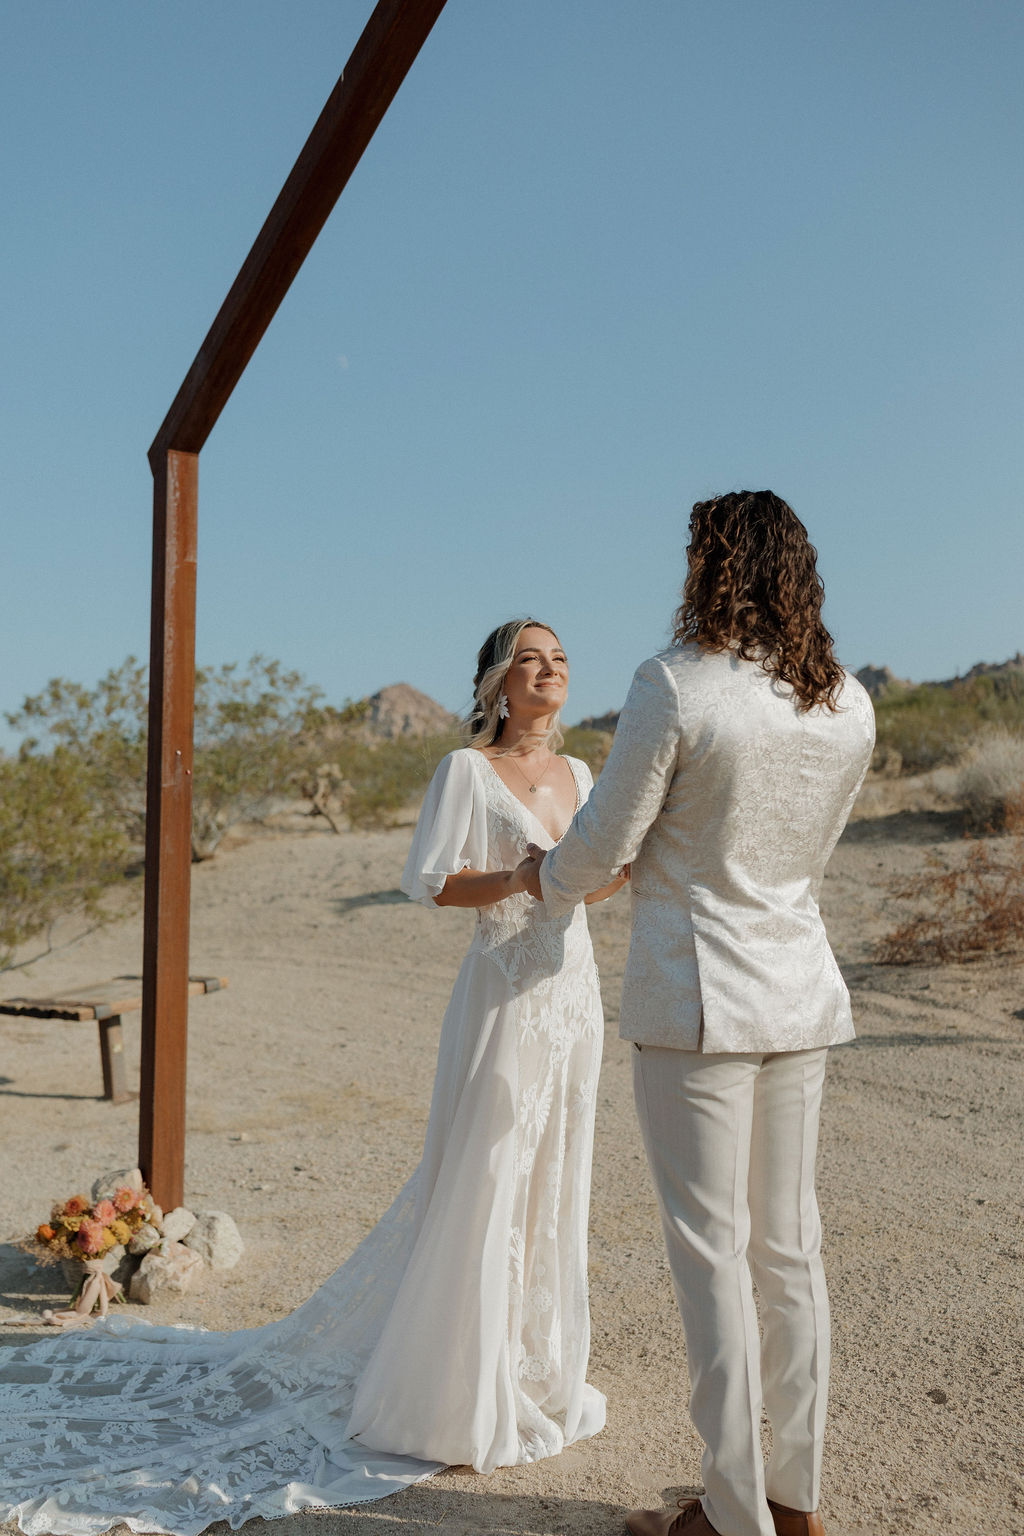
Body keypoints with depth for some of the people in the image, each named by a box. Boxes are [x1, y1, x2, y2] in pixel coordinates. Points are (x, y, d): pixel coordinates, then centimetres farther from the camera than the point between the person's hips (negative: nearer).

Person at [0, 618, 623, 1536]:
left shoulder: (578, 774, 12)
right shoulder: (467, 769, -8)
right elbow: (430, 883, -13)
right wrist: (528, 877, -23)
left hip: (574, 994, 7)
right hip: (504, 999, -7)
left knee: (551, 1183, 14)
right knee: (480, 1187, 0)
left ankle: (530, 1368, 32)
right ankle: (451, 1395, 17)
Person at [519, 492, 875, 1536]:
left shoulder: (674, 685, -15)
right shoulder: (850, 705, 3)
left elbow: (606, 840, -9)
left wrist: (547, 880, 12)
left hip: (696, 994, -6)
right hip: (800, 990, 7)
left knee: (712, 1251, 4)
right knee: (789, 1245, 15)